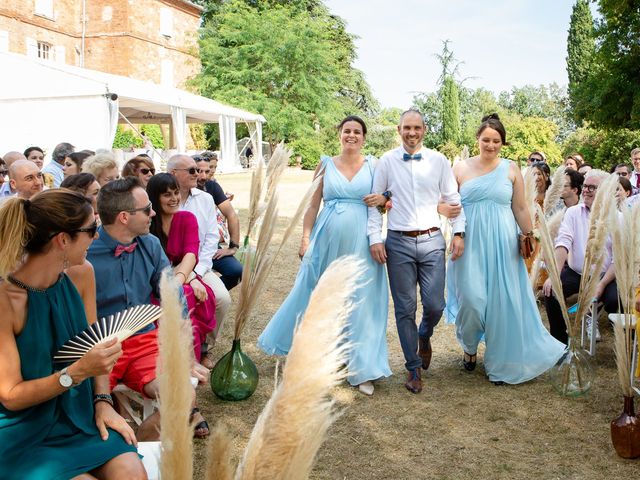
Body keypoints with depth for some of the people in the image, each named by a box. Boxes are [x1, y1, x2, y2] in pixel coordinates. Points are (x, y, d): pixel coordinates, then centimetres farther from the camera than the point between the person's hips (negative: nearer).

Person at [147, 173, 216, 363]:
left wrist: (178, 279, -32)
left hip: (185, 277, 2)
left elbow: (191, 254, -10)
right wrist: (190, 278, -21)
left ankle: (203, 349, -22)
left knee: (204, 295, -34)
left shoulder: (187, 218, 7)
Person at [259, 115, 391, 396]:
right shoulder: (326, 165, 6)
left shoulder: (374, 165, 5)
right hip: (328, 240, 1)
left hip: (361, 243, -1)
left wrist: (382, 199, -10)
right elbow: (313, 205, 7)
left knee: (361, 301, 2)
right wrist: (305, 237, 1)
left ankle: (363, 368, 11)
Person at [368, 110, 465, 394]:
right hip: (398, 243, -1)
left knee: (435, 305, -3)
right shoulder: (387, 162, 2)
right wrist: (374, 238, -5)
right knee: (405, 309, 4)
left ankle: (424, 336, 33)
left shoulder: (439, 161, 4)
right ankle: (413, 368, 20)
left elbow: (453, 198, 9)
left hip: (432, 242, 1)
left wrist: (459, 232, 0)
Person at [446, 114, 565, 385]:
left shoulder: (510, 169, 6)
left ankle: (501, 362, 18)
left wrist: (529, 237, 6)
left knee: (502, 301, 2)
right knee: (471, 299, -7)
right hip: (471, 243, -1)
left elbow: (520, 208, 9)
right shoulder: (461, 168, 4)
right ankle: (469, 348, 23)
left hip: (502, 244, 1)